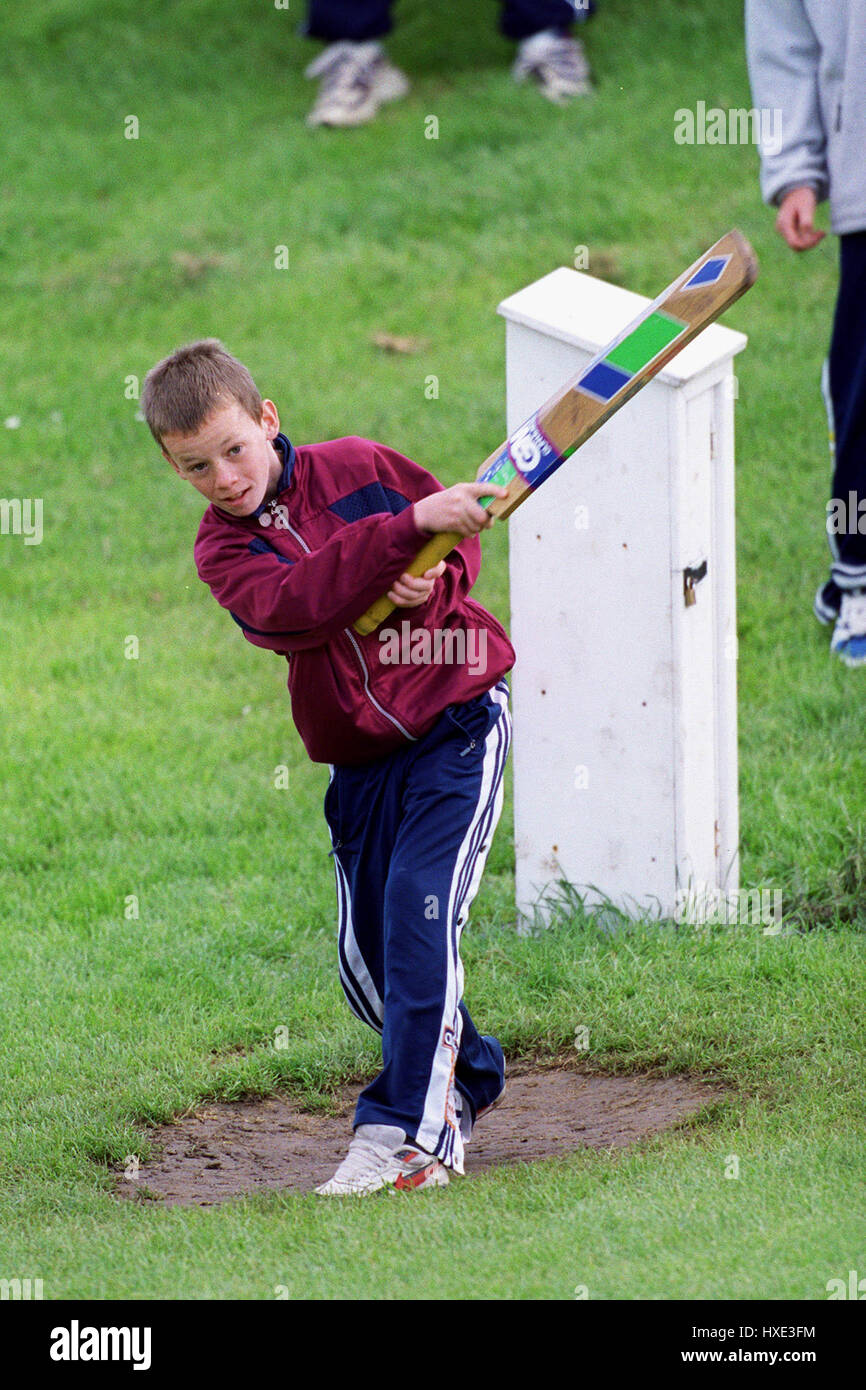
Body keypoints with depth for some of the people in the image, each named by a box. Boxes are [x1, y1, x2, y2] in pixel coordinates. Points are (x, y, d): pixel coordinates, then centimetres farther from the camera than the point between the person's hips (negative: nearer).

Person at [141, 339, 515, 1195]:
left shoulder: (356, 467, -4)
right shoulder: (222, 550, -3)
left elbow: (466, 533, 9)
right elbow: (293, 605, -25)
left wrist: (436, 583, -15)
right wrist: (410, 526, -34)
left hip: (455, 718, -4)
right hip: (360, 760, 4)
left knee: (418, 902, -19)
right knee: (365, 950, 5)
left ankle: (410, 1131, -21)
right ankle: (468, 1078, 32)